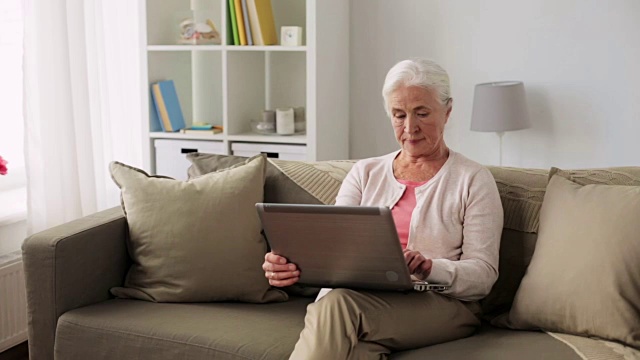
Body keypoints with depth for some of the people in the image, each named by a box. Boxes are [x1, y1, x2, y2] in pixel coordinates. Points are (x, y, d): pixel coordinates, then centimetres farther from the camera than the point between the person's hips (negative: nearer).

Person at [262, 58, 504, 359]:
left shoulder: (474, 180, 7)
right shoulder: (365, 172, 17)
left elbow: (483, 274, -2)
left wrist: (429, 268, -24)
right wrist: (292, 263, -19)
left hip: (444, 304, -2)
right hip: (360, 296, 3)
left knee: (338, 305, -34)